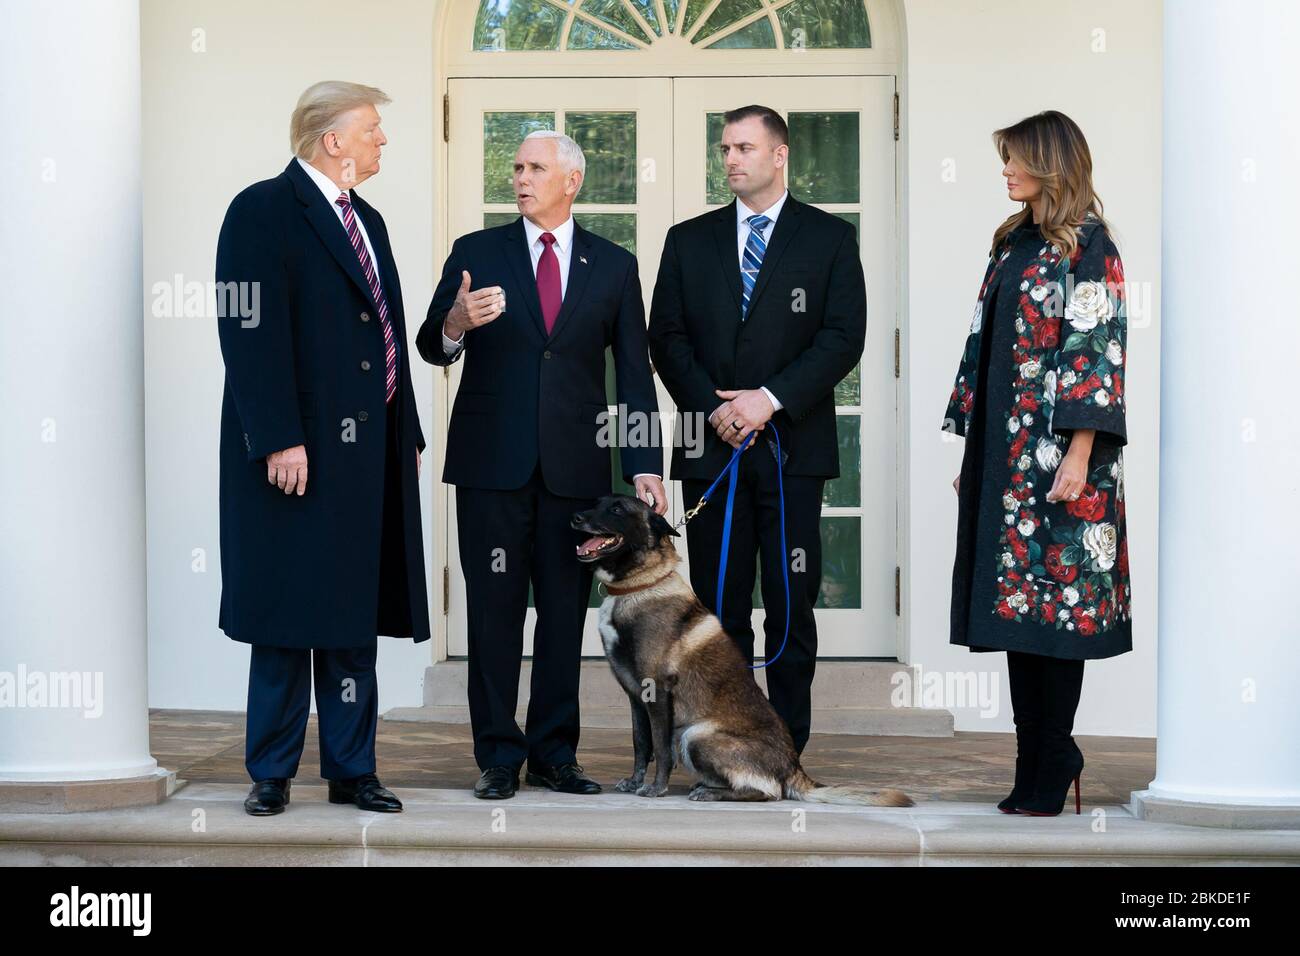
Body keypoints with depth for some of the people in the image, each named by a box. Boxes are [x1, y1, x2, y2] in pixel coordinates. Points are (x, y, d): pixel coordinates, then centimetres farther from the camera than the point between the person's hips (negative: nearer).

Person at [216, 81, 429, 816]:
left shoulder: (367, 221, 18)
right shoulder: (264, 211, -8)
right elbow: (251, 334, -15)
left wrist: (408, 435, 14)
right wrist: (278, 440, -21)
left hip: (368, 452, 8)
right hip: (299, 452, -8)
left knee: (356, 618, 9)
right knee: (287, 617, -1)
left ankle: (351, 769, 15)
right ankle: (272, 773, 8)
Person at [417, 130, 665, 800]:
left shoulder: (614, 266, 9)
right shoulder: (476, 253, 6)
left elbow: (633, 372, 7)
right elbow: (430, 346, 1)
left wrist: (645, 466, -2)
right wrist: (455, 325, -24)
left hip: (576, 465, 1)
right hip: (492, 462, -1)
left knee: (566, 612, 5)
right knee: (495, 611, 1)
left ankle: (554, 753, 14)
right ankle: (498, 756, 7)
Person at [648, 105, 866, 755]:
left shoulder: (829, 239, 6)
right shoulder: (689, 241, 13)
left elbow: (844, 337, -3)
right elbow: (667, 339, 8)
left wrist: (771, 399, -12)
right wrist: (714, 409, -7)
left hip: (793, 449, -2)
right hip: (711, 449, 2)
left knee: (791, 605, -1)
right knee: (718, 606, 2)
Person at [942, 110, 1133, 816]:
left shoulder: (1086, 244, -6)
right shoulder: (1015, 243, 17)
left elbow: (1097, 347, -13)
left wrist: (1080, 454, -19)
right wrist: (972, 454, 15)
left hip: (1055, 455, -8)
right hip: (1003, 453, 8)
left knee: (1052, 598, -6)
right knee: (1017, 597, 6)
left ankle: (1048, 771, -2)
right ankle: (1045, 755, 11)